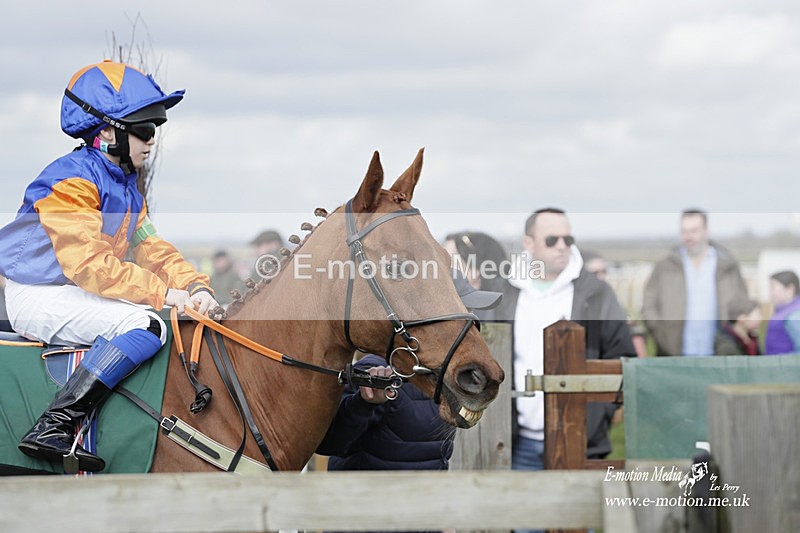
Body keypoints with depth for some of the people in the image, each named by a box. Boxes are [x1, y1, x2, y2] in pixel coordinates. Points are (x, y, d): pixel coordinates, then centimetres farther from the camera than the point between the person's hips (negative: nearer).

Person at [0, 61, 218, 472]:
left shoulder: (126, 186, 15)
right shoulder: (71, 180, -17)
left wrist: (195, 285, -9)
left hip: (78, 294, 10)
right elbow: (88, 264, -26)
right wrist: (162, 292, -29)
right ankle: (54, 428, -34)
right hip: (40, 295, -10)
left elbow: (152, 249, 10)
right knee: (145, 326, -30)